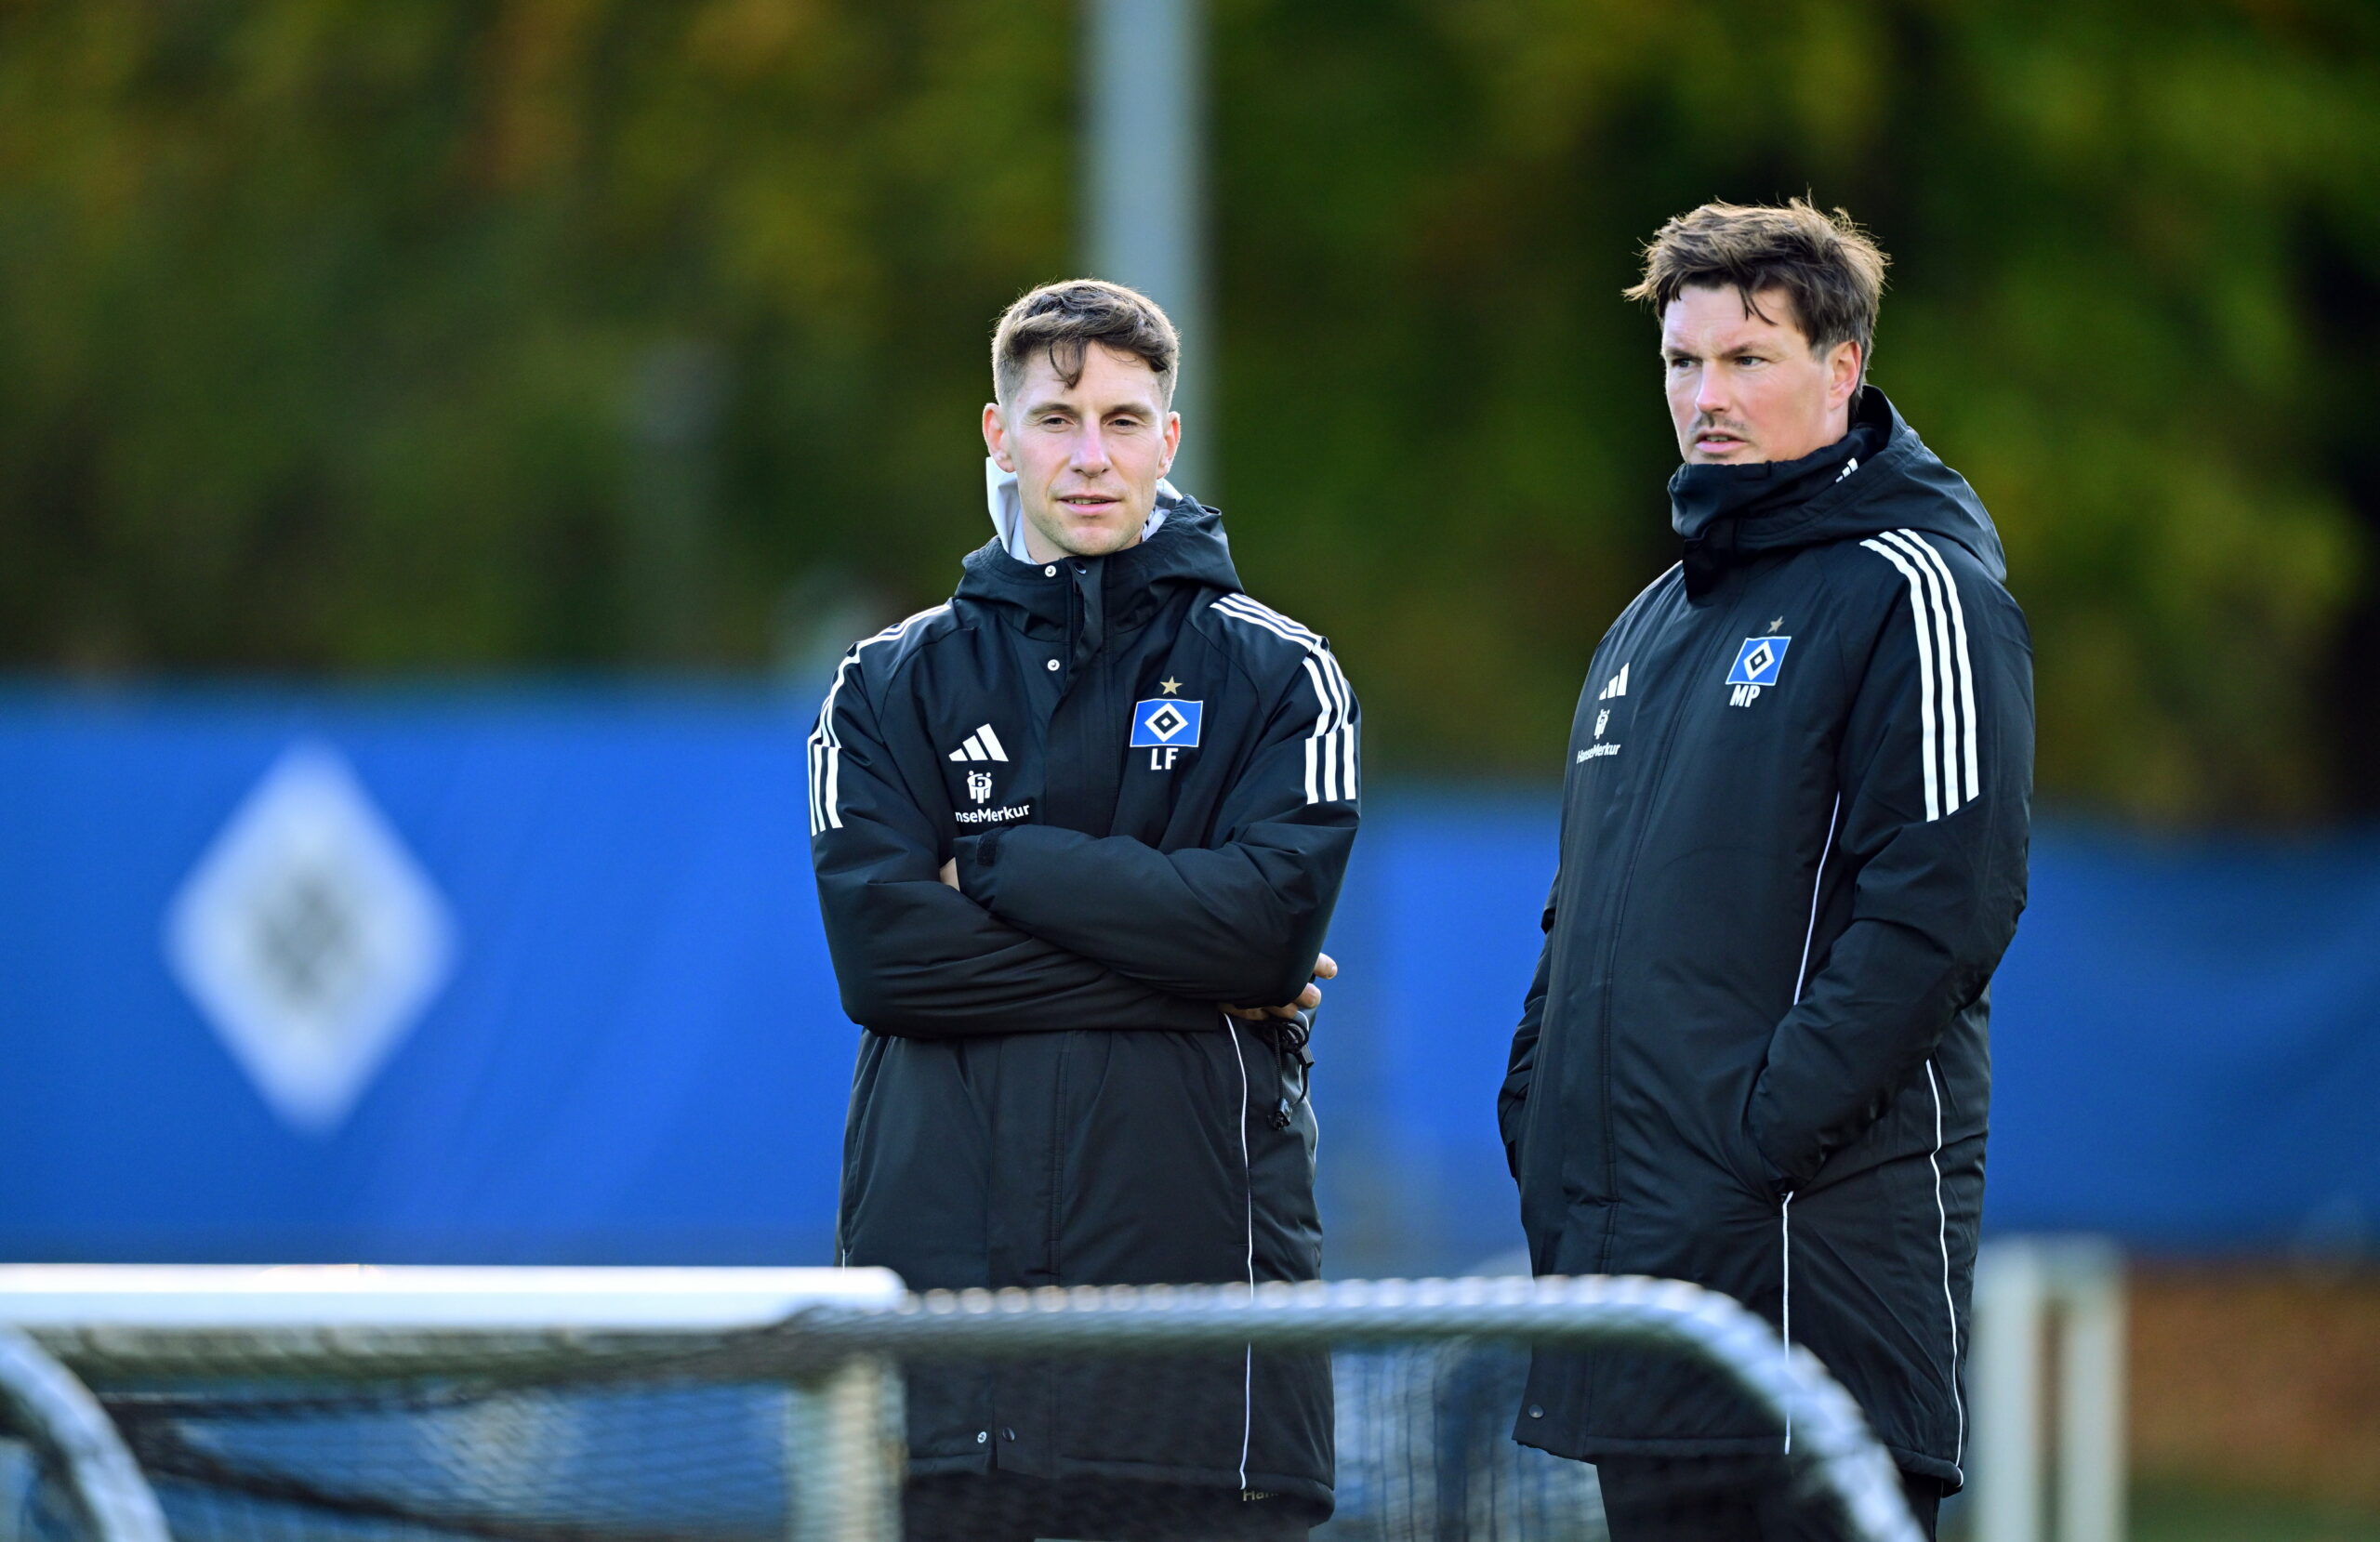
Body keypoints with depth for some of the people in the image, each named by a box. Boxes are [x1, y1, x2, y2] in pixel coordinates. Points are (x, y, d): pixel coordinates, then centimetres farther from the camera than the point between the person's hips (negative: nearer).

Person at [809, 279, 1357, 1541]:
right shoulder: (892, 686, 12)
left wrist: (1001, 864, -6)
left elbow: (1270, 920, -8)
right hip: (944, 1266, 1)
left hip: (1196, 1262, -1)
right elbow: (879, 949, -3)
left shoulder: (1277, 675, 9)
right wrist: (1182, 973, -7)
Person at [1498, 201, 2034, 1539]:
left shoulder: (1914, 595, -6)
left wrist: (1767, 1128, -20)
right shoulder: (1657, 625, 22)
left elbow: (1941, 909, -16)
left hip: (1818, 1229, -8)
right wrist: (1539, 1109, 11)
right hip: (1626, 1235, 9)